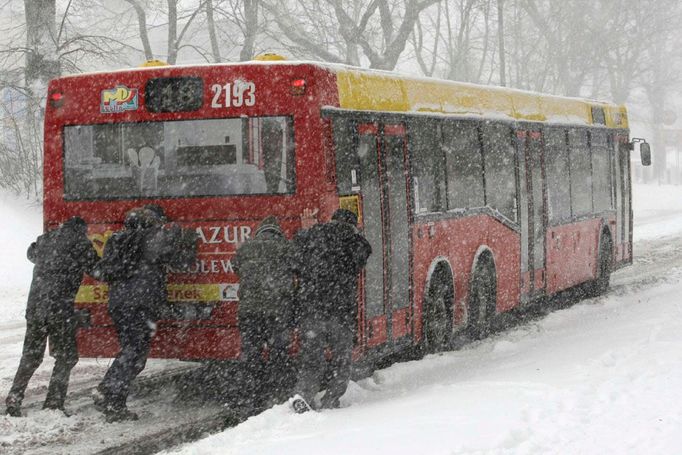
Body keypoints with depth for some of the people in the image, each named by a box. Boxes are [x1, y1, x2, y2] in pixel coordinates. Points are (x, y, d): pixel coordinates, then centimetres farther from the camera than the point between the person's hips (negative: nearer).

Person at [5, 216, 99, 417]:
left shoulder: (45, 239, 13)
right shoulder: (81, 243, -3)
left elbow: (31, 253, 34)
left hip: (35, 305, 6)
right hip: (61, 308, -6)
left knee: (30, 356, 17)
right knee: (66, 357, 7)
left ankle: (13, 402, 15)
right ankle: (53, 405, 0)